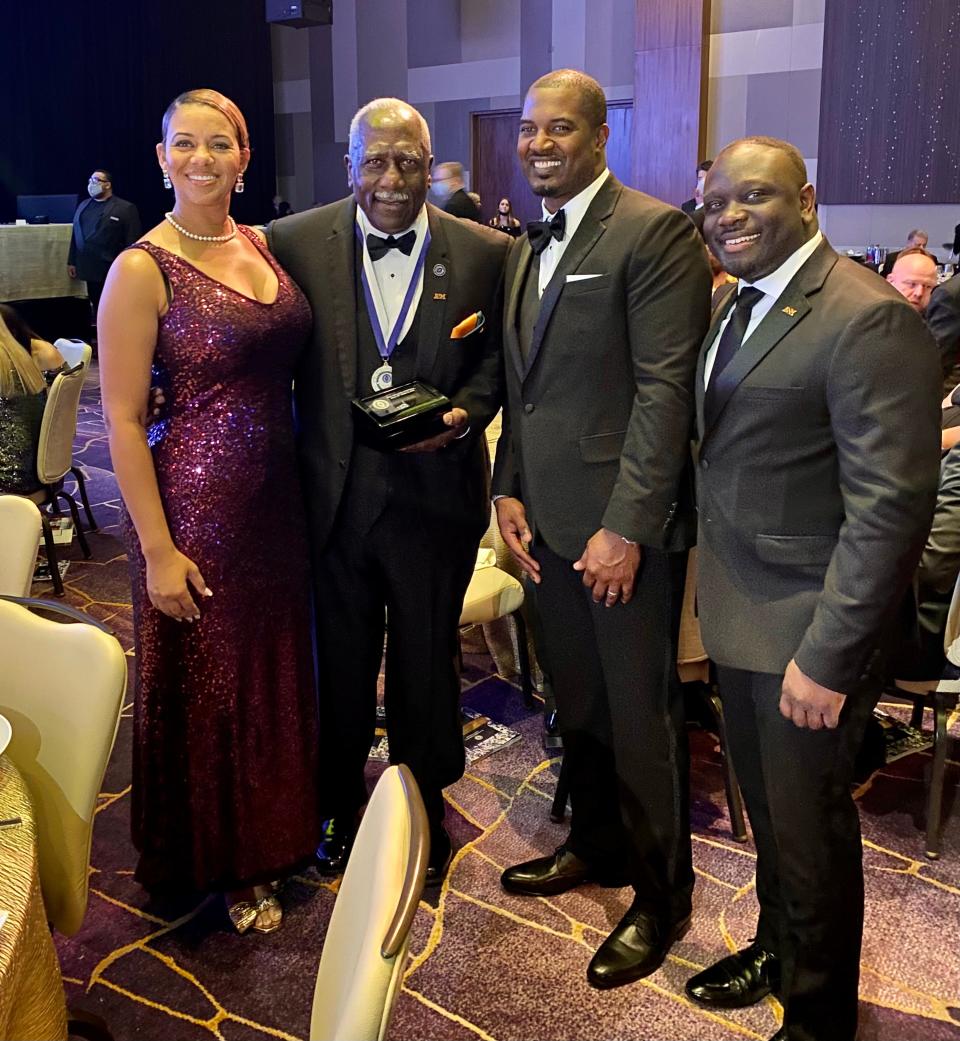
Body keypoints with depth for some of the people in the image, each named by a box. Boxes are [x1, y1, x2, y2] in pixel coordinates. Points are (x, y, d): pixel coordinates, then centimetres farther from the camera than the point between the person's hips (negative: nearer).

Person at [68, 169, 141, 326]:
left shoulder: (125, 209, -4)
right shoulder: (83, 206, 15)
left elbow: (132, 243, -8)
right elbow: (76, 235, 17)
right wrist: (71, 262, 12)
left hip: (112, 272, -5)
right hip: (90, 270, 5)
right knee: (96, 311, 8)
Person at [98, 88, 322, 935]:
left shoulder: (262, 245, 5)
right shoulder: (143, 270, -13)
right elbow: (123, 420, -14)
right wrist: (157, 550, -16)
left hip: (278, 494, 6)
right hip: (196, 502, -6)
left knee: (278, 670, 19)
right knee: (208, 685, 10)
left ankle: (277, 832, 41)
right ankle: (222, 862, 32)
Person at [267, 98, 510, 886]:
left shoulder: (484, 252, -4)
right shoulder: (296, 242, -5)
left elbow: (497, 358, 3)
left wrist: (464, 413, -15)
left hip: (435, 495, 0)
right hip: (333, 495, 1)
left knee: (427, 663, 16)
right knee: (341, 664, 18)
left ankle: (425, 808, 39)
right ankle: (342, 807, 41)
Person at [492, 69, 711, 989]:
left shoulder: (655, 231, -11)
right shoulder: (525, 248, 14)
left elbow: (665, 389, -16)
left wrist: (627, 526, -19)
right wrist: (509, 491, 6)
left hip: (624, 524, -7)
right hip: (547, 518, 7)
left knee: (641, 714, 5)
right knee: (576, 701, 19)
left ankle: (660, 897, 23)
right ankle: (594, 844, 39)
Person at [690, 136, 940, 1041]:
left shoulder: (869, 318, -19)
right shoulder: (736, 305, 10)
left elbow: (890, 507, -22)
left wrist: (828, 656, -23)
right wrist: (712, 588, 8)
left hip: (808, 629, -7)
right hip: (738, 616, 8)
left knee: (807, 825, 10)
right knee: (764, 805, 23)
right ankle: (777, 949, 47)